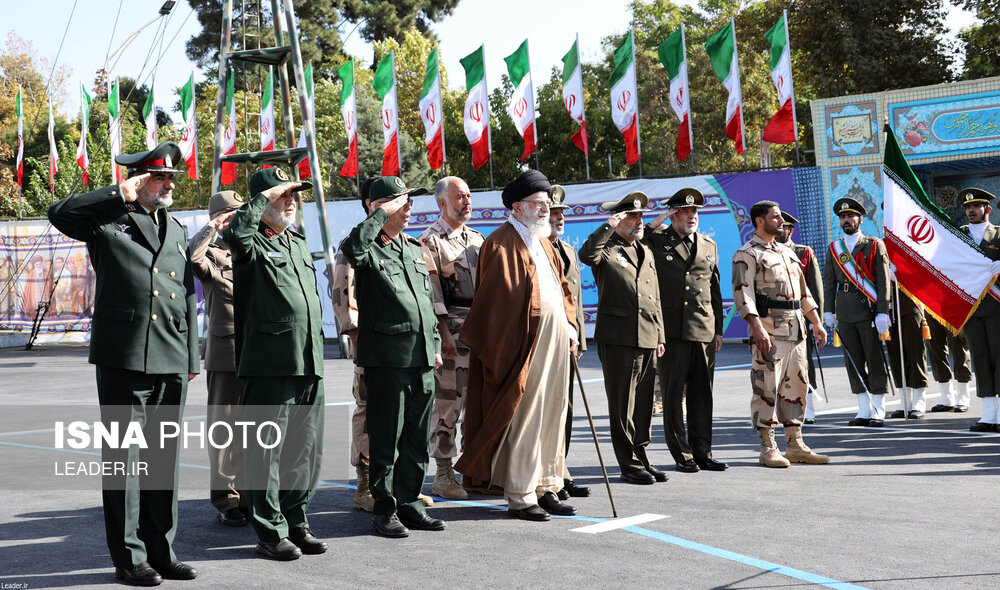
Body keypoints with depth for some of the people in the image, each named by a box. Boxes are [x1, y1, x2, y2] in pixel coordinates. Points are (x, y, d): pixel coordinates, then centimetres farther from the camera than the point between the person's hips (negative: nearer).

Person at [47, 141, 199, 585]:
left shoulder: (177, 230, 19)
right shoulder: (108, 221, 3)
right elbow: (59, 214, -15)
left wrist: (191, 357, 15)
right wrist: (120, 195, -12)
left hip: (171, 362, 5)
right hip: (123, 358, -5)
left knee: (163, 457, 10)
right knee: (124, 457, 1)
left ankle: (160, 550, 20)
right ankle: (129, 557, 10)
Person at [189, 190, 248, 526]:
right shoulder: (213, 255, 1)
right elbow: (191, 257, -23)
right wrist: (211, 228, -16)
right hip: (226, 353, -5)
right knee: (226, 428, 1)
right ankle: (226, 499, 9)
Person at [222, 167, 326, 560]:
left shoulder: (298, 243, 21)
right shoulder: (252, 244, -3)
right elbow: (235, 233, -26)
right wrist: (265, 196, -16)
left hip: (310, 365, 7)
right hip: (270, 364, -7)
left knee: (307, 451, 12)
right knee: (268, 450, -1)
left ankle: (296, 521, 24)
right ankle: (270, 532, 8)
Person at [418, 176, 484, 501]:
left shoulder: (477, 239, 17)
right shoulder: (430, 241, -4)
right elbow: (431, 291, -11)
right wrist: (445, 333, -17)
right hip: (451, 330, -7)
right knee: (447, 403, -4)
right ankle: (444, 474, 4)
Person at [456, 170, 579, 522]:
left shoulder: (542, 242, 19)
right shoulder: (501, 244, -9)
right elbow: (498, 299, -14)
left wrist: (569, 327, 12)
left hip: (555, 340, 9)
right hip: (526, 343, -9)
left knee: (551, 416, 11)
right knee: (524, 419, -3)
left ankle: (545, 489, 20)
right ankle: (519, 497, 5)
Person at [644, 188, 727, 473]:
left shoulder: (709, 245, 16)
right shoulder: (657, 241, 3)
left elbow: (715, 289, 19)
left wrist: (718, 329, 14)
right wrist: (654, 225, -10)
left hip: (704, 332, 4)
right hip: (672, 330, -4)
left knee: (702, 394, 8)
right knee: (673, 395, 1)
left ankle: (702, 452, 17)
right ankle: (682, 455, 10)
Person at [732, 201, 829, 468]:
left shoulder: (787, 253, 21)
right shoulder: (747, 255, -4)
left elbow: (803, 291, 25)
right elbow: (743, 293, -14)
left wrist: (816, 323, 18)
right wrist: (757, 328, -24)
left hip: (796, 330, 8)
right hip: (769, 331, -8)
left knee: (796, 386, 10)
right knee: (767, 388, -6)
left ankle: (795, 446, 17)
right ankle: (768, 448, 0)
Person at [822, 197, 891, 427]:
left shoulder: (875, 245, 1)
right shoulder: (834, 248, 13)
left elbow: (883, 281, -3)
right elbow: (829, 283, 13)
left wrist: (882, 313, -11)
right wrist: (828, 311, 6)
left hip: (868, 311, -4)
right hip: (844, 313, 4)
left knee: (875, 361, 0)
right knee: (853, 362, 6)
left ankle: (878, 411, 6)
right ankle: (864, 411, 14)